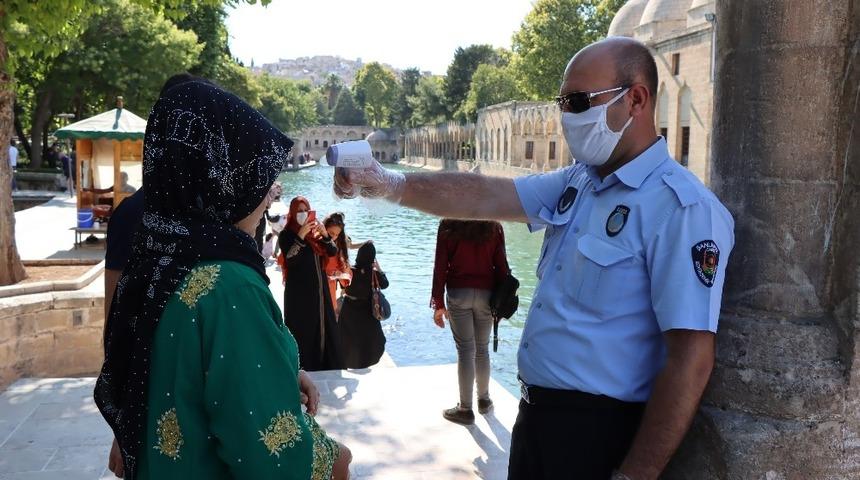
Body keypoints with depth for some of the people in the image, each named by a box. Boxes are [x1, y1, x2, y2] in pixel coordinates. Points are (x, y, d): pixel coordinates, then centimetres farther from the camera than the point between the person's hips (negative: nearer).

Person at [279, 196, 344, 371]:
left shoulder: (315, 232, 10)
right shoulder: (287, 234, -4)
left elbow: (333, 252, 2)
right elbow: (290, 259, -17)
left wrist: (324, 234, -14)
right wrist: (301, 236, -22)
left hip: (319, 289, 5)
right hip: (299, 291, -5)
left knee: (326, 328, 8)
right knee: (303, 332, -3)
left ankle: (327, 366, 18)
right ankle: (304, 368, 4)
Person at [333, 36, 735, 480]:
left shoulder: (682, 208, -20)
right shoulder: (576, 182, 6)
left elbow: (691, 359, -23)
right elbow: (488, 197, 2)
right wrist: (392, 185, -12)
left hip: (597, 428, -7)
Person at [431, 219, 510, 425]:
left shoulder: (449, 225, -3)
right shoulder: (494, 227, 1)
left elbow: (440, 266, -4)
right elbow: (501, 265, 1)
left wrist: (439, 303, 0)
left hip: (458, 293, -2)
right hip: (486, 293, 2)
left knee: (465, 350, 3)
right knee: (482, 348, 16)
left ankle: (465, 408, 7)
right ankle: (484, 399, 30)